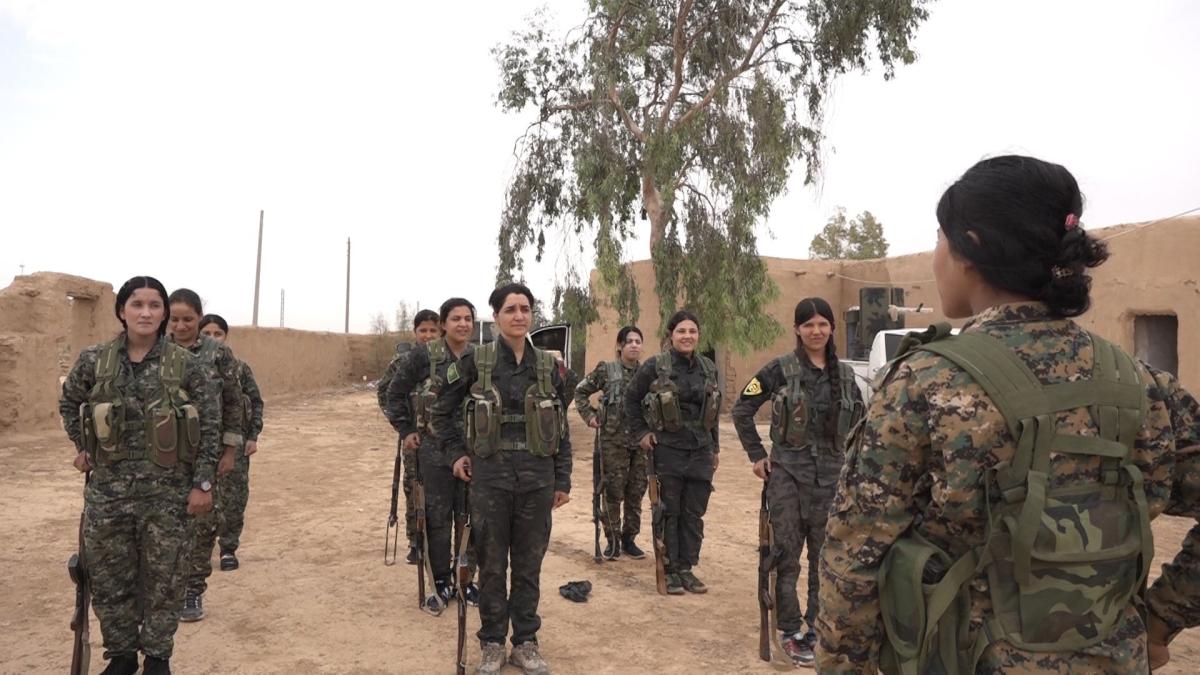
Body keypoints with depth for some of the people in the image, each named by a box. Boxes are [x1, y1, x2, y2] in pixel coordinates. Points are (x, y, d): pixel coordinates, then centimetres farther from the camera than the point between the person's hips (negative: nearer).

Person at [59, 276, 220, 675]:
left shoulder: (185, 365, -7)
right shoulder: (93, 361, -1)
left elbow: (210, 425, -3)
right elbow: (68, 403, 19)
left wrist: (203, 482, -6)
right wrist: (83, 446, 12)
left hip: (168, 494, -2)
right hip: (108, 492, 2)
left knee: (163, 583, 9)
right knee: (109, 582, 14)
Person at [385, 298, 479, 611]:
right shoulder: (424, 354, -7)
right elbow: (395, 391, 3)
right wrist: (405, 430, 1)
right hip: (435, 448, -2)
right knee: (438, 517, 5)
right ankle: (442, 584, 19)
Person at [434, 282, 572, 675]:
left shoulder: (547, 366, 4)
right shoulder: (475, 362, -3)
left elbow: (560, 429, 7)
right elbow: (442, 412, 10)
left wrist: (563, 480, 5)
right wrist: (456, 452, 4)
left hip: (537, 476, 2)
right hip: (490, 473, -1)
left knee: (529, 563, 10)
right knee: (491, 563, 8)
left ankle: (525, 643, 25)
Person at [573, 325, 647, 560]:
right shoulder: (606, 370, -1)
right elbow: (581, 391, 8)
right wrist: (589, 416, 0)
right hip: (613, 439, -3)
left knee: (636, 492, 9)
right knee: (613, 492, 1)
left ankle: (629, 539, 22)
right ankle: (613, 540, 14)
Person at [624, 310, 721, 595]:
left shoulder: (709, 368, 6)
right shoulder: (655, 366, -7)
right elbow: (631, 398, 4)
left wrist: (715, 447, 16)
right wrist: (640, 433, -1)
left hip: (700, 452, 4)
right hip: (667, 451, -4)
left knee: (694, 514, 9)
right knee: (669, 513, 5)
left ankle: (687, 568, 22)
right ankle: (670, 571, 16)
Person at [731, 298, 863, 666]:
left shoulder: (844, 373, 7)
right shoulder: (781, 369, -6)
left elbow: (858, 422, 21)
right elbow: (741, 410, -2)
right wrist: (757, 455, -2)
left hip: (830, 476, 4)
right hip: (787, 473, -3)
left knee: (826, 557, 9)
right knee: (787, 555, 2)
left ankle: (817, 628, 23)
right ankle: (791, 632, 14)